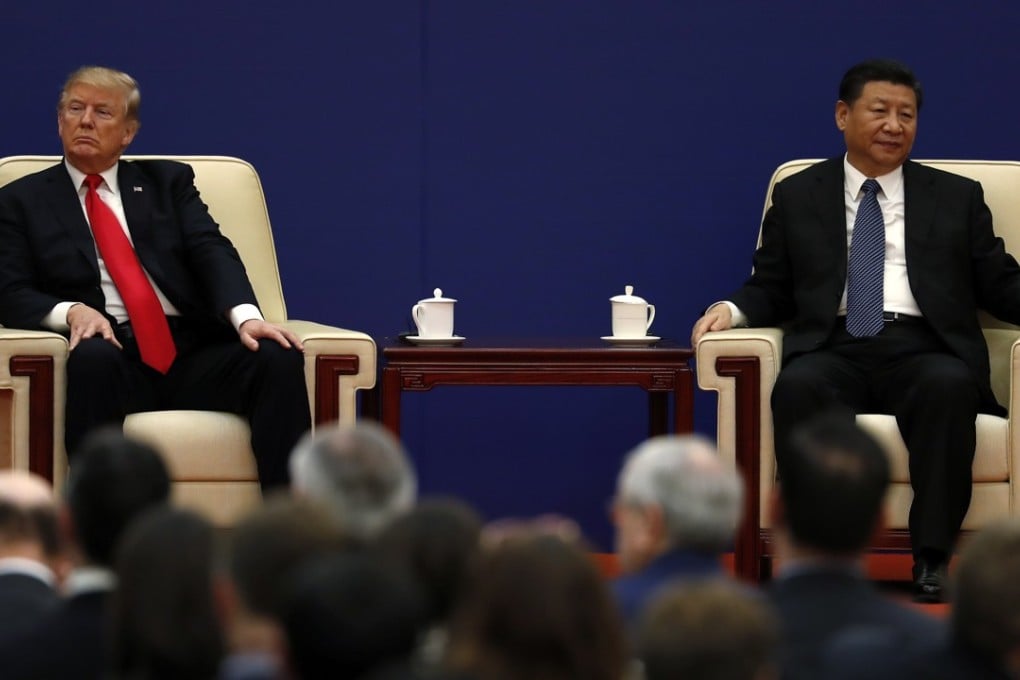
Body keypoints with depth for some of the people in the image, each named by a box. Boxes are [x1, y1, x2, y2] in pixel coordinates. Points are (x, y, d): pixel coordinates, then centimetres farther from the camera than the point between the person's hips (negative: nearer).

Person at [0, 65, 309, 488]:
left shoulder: (168, 181, 20)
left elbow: (212, 253, 6)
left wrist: (246, 316, -15)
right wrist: (69, 311, -17)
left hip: (190, 353, 2)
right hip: (111, 352, -2)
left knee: (279, 358, -26)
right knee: (92, 356, -38)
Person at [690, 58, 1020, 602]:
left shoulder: (956, 198, 20)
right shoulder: (797, 197, 19)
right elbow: (771, 289, 18)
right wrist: (732, 309, -4)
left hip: (921, 349, 0)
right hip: (834, 349, 0)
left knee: (948, 387, -36)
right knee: (797, 388, -36)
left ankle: (932, 558, -33)